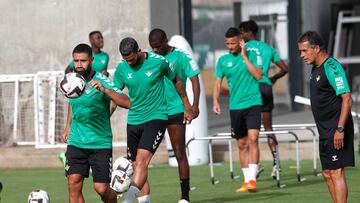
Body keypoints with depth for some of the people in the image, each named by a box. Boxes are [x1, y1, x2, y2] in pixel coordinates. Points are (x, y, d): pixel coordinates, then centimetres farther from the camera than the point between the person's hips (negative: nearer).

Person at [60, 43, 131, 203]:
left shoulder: (101, 81, -13)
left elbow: (127, 103, -25)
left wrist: (104, 90, -37)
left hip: (101, 143, -4)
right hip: (76, 142, 4)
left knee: (101, 188, -3)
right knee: (74, 184, -11)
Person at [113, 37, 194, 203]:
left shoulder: (158, 62, -8)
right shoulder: (121, 68, 0)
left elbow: (176, 81, 8)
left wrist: (187, 107, 14)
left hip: (156, 117, -5)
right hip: (133, 120, 5)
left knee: (142, 160, -21)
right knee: (136, 165, 4)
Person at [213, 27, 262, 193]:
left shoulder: (252, 54, -1)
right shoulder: (223, 60, 7)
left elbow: (258, 75, -12)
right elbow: (217, 82, 9)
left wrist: (245, 57, -13)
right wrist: (215, 102, -3)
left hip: (253, 103, -4)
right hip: (235, 106, 4)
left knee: (252, 139, -17)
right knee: (242, 144, 9)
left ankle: (252, 179, -19)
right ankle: (246, 181, 16)